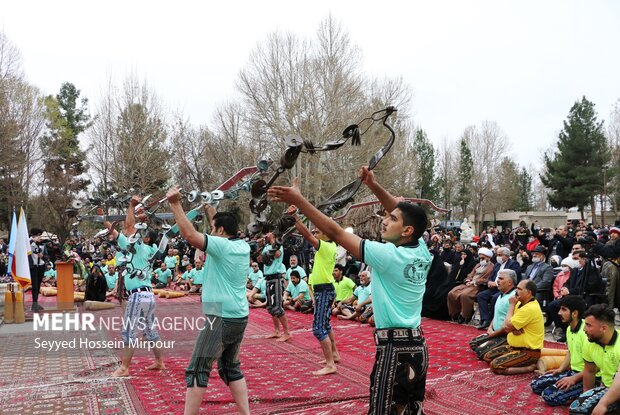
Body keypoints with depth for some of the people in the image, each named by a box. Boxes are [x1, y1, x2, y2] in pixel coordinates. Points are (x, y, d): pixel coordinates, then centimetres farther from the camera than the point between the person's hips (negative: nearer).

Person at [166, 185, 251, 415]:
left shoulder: (222, 245, -14)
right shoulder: (243, 246, 7)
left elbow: (190, 235, -23)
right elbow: (222, 225, 25)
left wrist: (175, 204, -20)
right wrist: (209, 206, 29)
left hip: (221, 318, -8)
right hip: (239, 318, 8)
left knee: (197, 371, 0)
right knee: (231, 368, 20)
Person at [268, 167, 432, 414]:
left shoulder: (387, 255, -17)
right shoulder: (421, 251, 3)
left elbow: (335, 233, -16)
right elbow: (402, 212, 16)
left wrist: (298, 201, -14)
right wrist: (373, 185, 11)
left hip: (394, 348, -8)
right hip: (417, 345, 8)